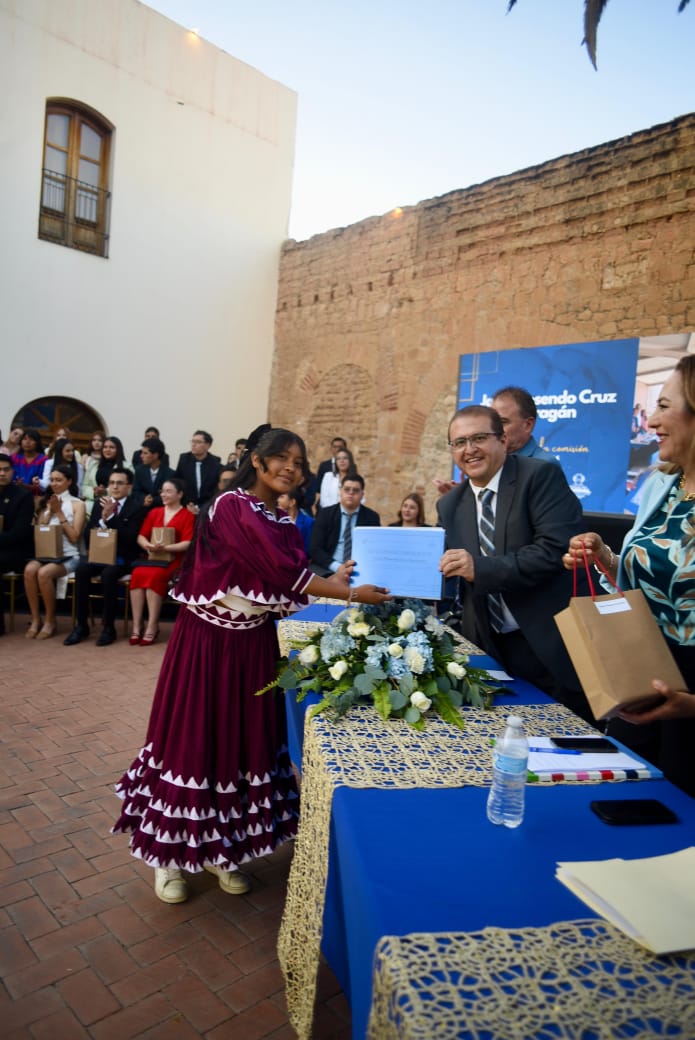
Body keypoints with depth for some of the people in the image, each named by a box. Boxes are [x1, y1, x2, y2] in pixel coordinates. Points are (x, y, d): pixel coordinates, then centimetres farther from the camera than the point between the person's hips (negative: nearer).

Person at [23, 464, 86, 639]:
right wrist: (49, 511, 0)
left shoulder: (77, 504, 5)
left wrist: (59, 513, -5)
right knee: (29, 570, -30)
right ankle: (35, 620, -18)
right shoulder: (45, 502, 18)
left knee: (44, 573, -33)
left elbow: (74, 537, -4)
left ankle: (50, 621, -15)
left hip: (68, 556, -4)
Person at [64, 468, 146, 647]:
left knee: (108, 573, -35)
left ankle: (108, 627, -22)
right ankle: (81, 625, -18)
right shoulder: (99, 504, 14)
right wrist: (102, 519, -10)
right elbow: (88, 534, 9)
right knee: (81, 569, -27)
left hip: (122, 558, -4)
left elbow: (130, 539, -14)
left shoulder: (137, 508, -2)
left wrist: (111, 516, -19)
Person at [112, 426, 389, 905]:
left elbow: (284, 588, 4)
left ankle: (222, 848, 30)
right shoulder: (231, 506, -16)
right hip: (208, 640, -7)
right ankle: (171, 853, 25)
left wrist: (333, 580, -8)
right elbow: (281, 571, -24)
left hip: (254, 643, 7)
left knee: (245, 739, 12)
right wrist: (351, 593, -21)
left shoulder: (285, 524, 8)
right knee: (195, 737, 5)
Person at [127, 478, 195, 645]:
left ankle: (152, 626, -27)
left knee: (154, 575, -34)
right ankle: (136, 627, -27)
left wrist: (164, 547, -22)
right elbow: (141, 536, 14)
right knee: (137, 574, -29)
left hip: (173, 559, -4)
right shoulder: (154, 512, 19)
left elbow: (187, 543, -9)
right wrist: (147, 545, -9)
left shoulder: (188, 515, 2)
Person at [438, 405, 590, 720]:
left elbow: (557, 547, -22)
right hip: (490, 649, 5)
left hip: (552, 644, -5)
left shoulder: (541, 476, -10)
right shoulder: (449, 505, 8)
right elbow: (446, 571, 11)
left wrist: (481, 568, -25)